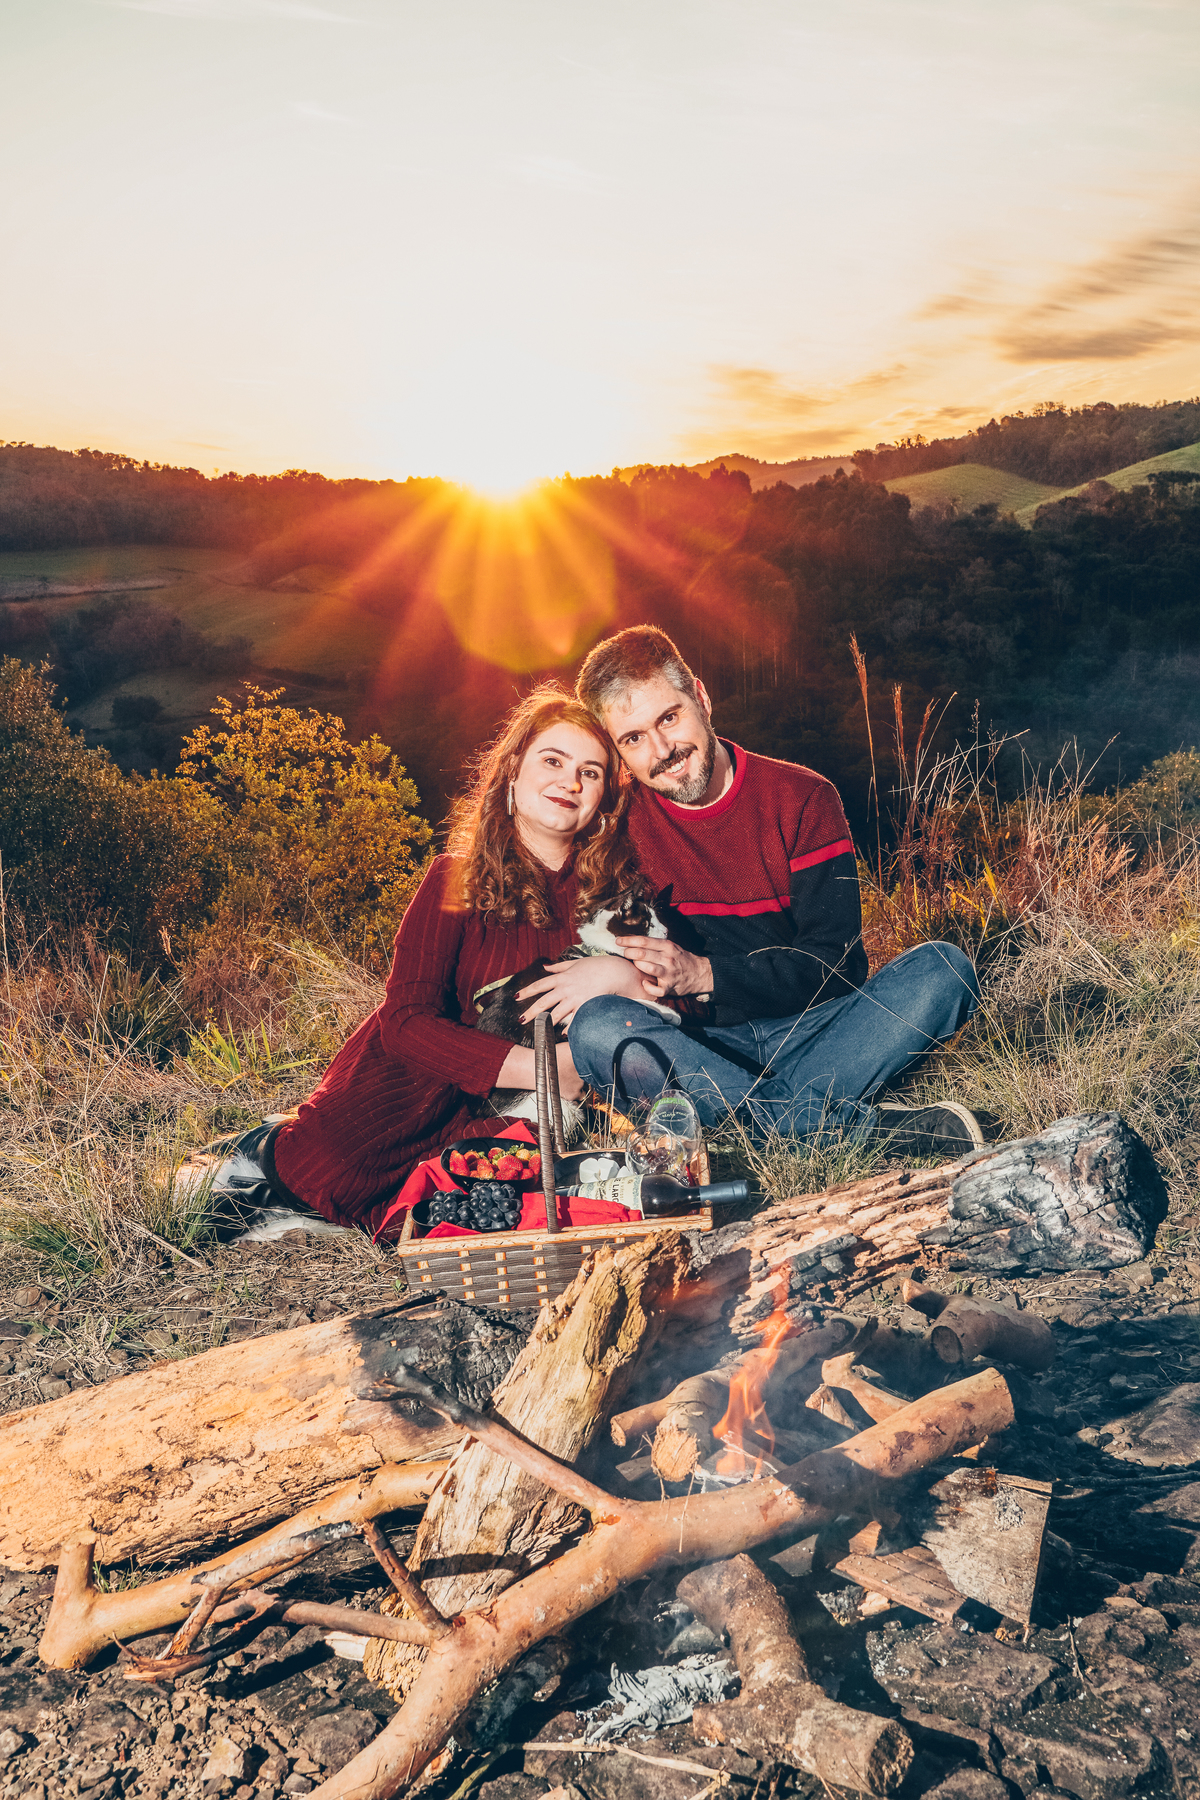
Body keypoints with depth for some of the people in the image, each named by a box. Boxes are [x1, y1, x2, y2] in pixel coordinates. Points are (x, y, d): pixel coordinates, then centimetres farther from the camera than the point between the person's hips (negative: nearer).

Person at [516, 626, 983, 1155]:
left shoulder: (802, 798, -2)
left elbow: (834, 961, -8)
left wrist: (703, 975, -21)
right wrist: (628, 973, -22)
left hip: (812, 1028, 0)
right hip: (702, 1043, 0)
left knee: (941, 968, -23)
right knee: (594, 1026, -32)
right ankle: (865, 1125, -36)